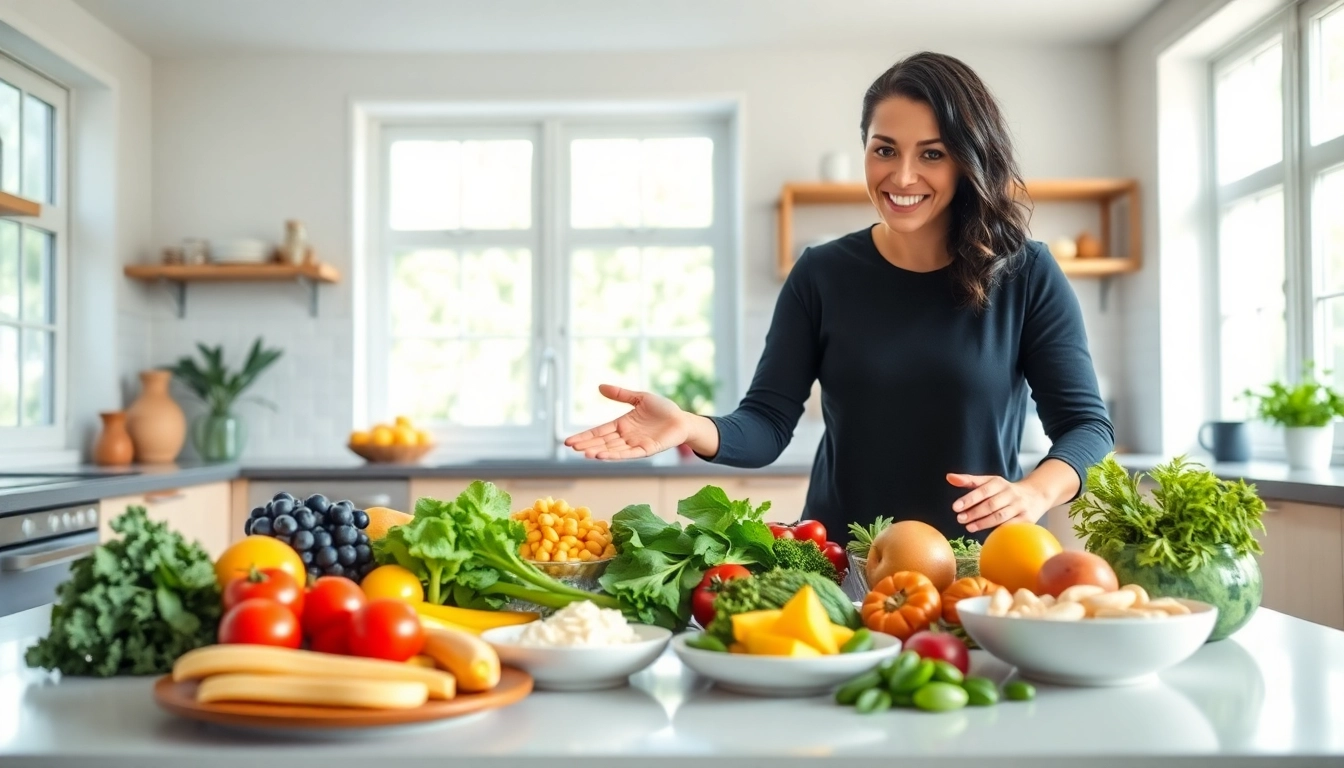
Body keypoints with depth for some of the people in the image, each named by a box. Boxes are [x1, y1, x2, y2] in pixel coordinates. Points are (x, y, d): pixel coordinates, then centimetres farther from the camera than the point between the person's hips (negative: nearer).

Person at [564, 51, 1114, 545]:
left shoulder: (1025, 277, 2)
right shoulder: (822, 275, 5)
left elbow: (1085, 422, 1)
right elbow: (767, 423, 0)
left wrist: (1034, 492, -19)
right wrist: (691, 428, -21)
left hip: (980, 566, 0)